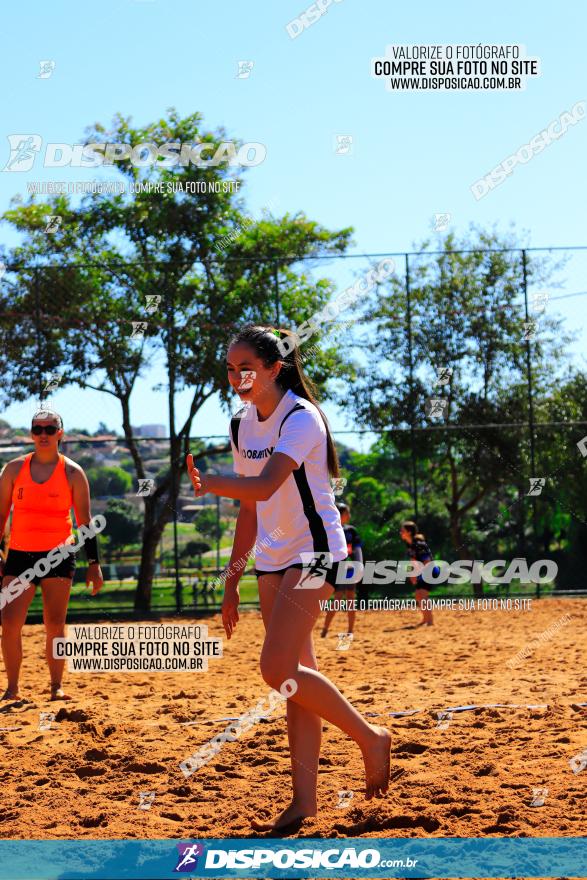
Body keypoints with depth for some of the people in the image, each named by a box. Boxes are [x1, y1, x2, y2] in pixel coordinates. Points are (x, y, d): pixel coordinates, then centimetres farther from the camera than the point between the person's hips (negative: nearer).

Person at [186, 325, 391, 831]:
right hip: (272, 558, 8)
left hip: (315, 551, -8)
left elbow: (264, 486, -31)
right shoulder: (242, 425, 9)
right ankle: (305, 799, 8)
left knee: (277, 670, -17)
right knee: (297, 676, 6)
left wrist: (210, 482, -47)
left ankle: (371, 737, 2)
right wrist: (233, 580, 15)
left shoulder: (301, 418, -16)